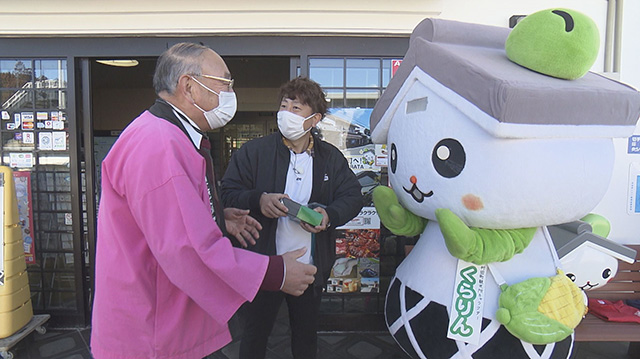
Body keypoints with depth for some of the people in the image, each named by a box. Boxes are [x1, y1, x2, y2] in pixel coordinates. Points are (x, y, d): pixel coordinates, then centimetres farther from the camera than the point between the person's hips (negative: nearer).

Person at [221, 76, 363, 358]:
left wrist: (330, 215, -16)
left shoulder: (331, 157, 2)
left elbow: (352, 196, 3)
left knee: (306, 334, 22)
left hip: (310, 268, 2)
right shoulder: (254, 151, -5)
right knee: (255, 333, 16)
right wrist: (258, 199, -24)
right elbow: (228, 193, -5)